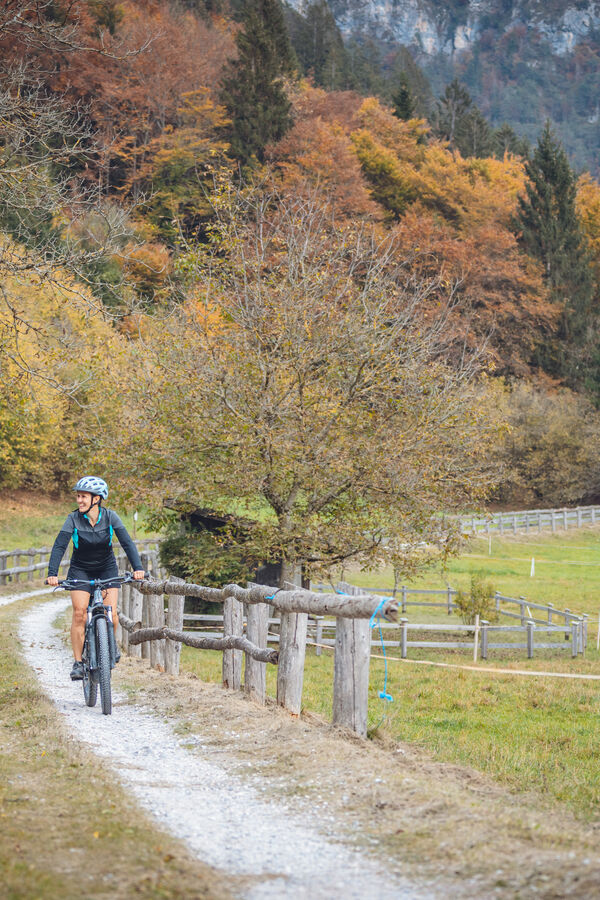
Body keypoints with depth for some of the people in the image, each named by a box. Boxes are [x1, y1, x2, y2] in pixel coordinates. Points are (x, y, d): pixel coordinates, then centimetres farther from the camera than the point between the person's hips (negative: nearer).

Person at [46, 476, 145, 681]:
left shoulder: (110, 517, -16)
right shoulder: (73, 519, -17)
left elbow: (127, 543, -20)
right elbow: (59, 546, -24)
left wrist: (137, 568, -34)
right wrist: (52, 574, -37)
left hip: (106, 568, 0)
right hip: (80, 570, 0)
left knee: (111, 614, -13)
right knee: (79, 612, -17)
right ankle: (77, 662, -9)